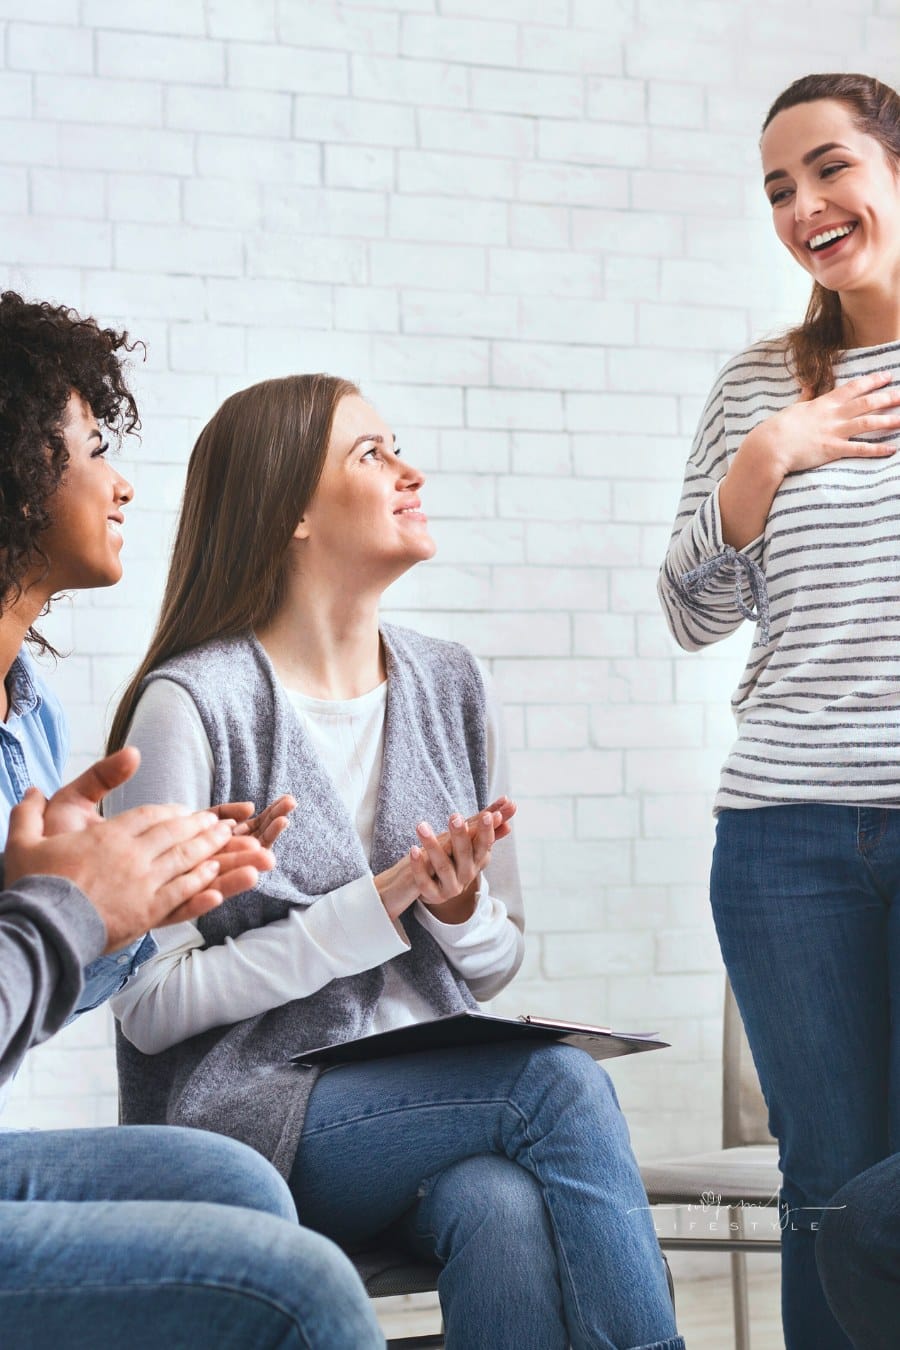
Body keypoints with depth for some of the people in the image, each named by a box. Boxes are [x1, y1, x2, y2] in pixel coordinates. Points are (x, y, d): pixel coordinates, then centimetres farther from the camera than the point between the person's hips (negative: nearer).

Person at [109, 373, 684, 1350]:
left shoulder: (449, 686, 11)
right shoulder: (193, 702, -8)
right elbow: (150, 1006, -11)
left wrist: (462, 909, -8)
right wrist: (379, 907, -16)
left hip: (427, 1101, 5)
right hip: (244, 1118, -4)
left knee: (506, 1209, -31)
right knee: (561, 1081, -27)